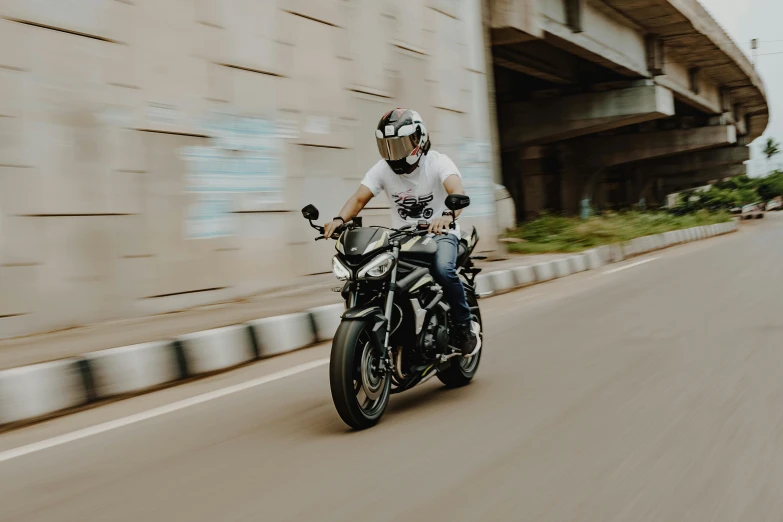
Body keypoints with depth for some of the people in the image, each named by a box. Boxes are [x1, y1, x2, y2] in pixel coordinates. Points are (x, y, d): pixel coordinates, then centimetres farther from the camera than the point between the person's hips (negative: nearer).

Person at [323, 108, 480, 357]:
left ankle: (465, 326, -12)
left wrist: (447, 216, -56)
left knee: (443, 270, -35)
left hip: (439, 233, -4)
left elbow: (457, 192, -32)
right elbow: (359, 198, -11)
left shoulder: (437, 162, -14)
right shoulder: (382, 169, -1)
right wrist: (339, 219, -34)